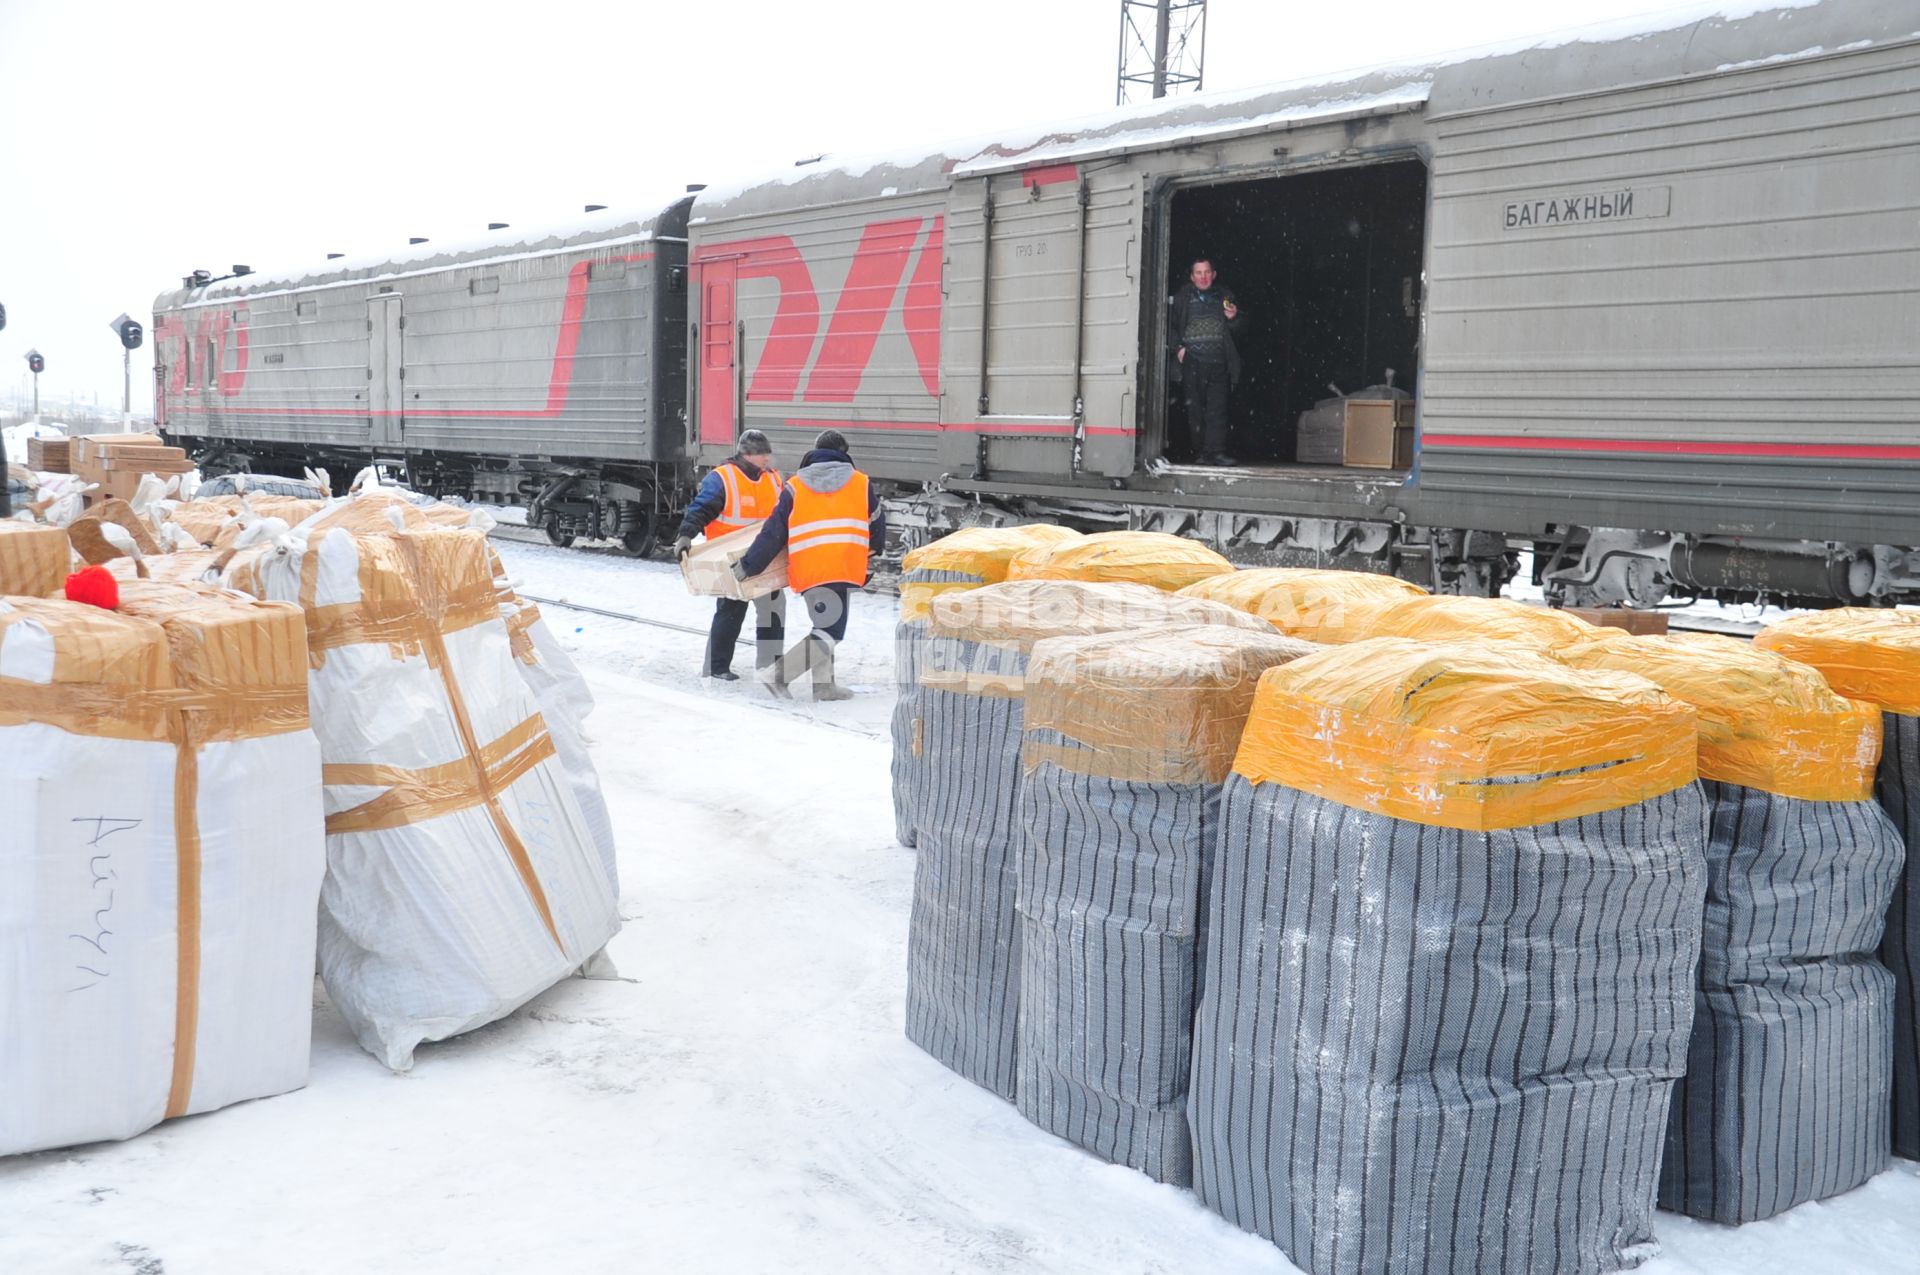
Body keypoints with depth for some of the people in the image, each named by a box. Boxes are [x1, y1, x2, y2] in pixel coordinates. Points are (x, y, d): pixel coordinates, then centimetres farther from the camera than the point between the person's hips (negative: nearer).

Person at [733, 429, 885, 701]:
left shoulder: (795, 486, 12)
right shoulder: (861, 484, 12)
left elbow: (773, 532, 8)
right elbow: (877, 525, 24)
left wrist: (746, 567, 13)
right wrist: (873, 546, 47)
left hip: (807, 569, 3)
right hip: (843, 567, -3)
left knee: (825, 627, 17)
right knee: (830, 633, -3)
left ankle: (823, 684, 15)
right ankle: (780, 674, -14)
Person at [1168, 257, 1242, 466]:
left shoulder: (1225, 296, 14)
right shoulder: (1182, 298, 9)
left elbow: (1237, 328, 17)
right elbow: (1170, 325, 6)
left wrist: (1233, 317, -4)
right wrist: (1178, 347, -6)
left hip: (1218, 361, 1)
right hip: (1193, 360, -1)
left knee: (1217, 407, -8)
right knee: (1195, 408, 1)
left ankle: (1215, 451, -11)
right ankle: (1200, 451, 10)